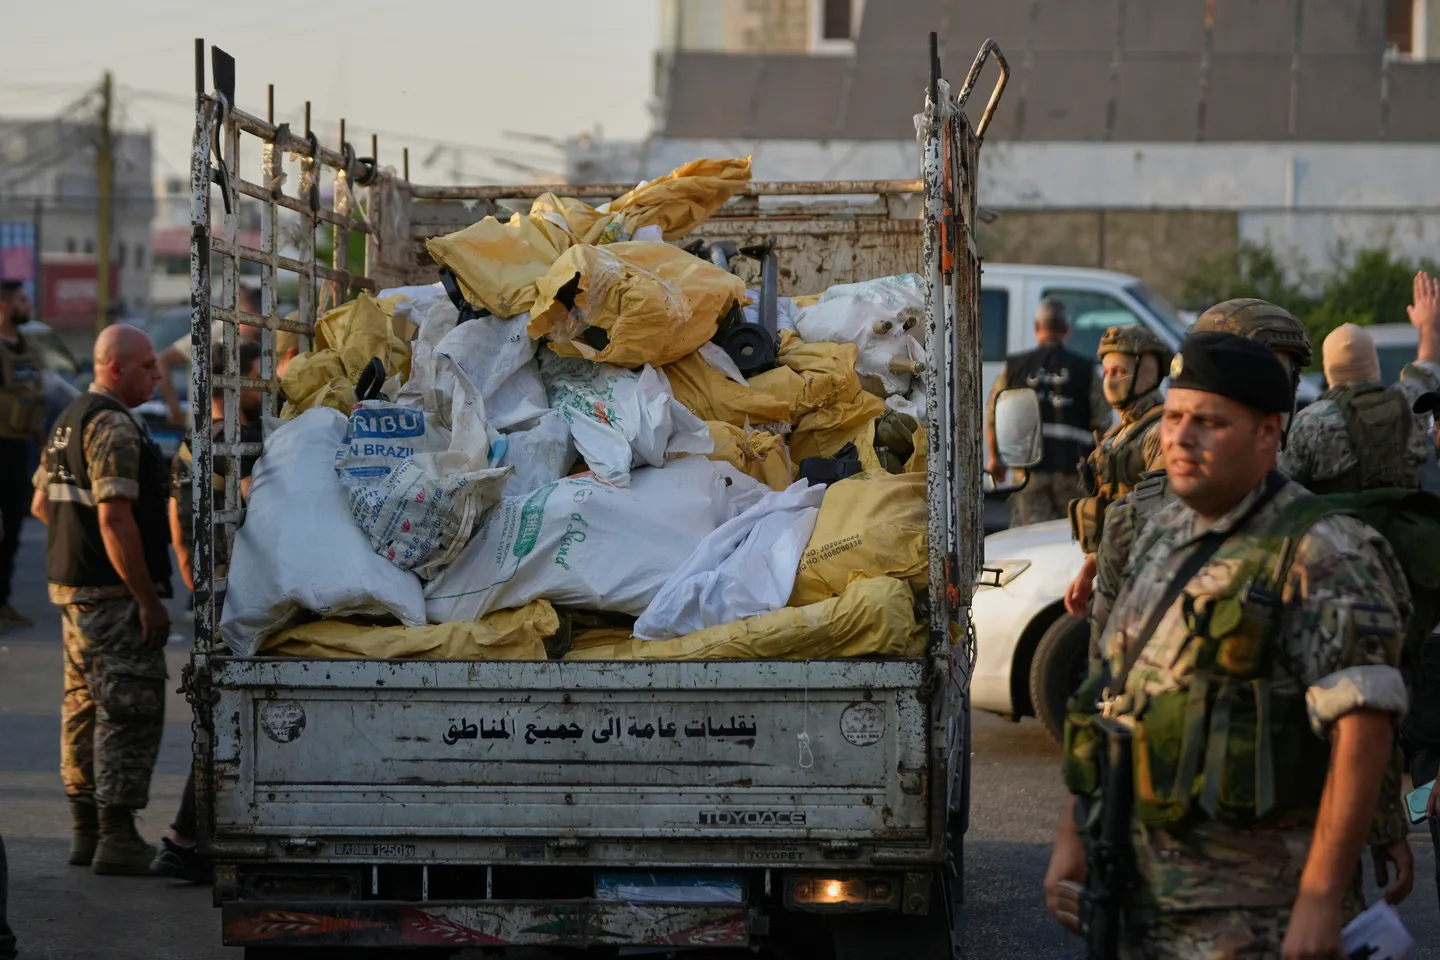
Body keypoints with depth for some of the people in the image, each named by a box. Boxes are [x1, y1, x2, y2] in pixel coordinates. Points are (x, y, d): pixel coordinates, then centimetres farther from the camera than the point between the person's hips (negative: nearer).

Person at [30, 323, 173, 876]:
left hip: (72, 585, 10)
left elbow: (41, 504, 22)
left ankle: (87, 830, 20)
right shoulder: (113, 427, -17)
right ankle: (116, 838, -5)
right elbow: (115, 519, -23)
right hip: (113, 592, -10)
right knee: (131, 710, -6)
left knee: (86, 706, 14)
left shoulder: (70, 421, 15)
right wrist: (148, 599, -21)